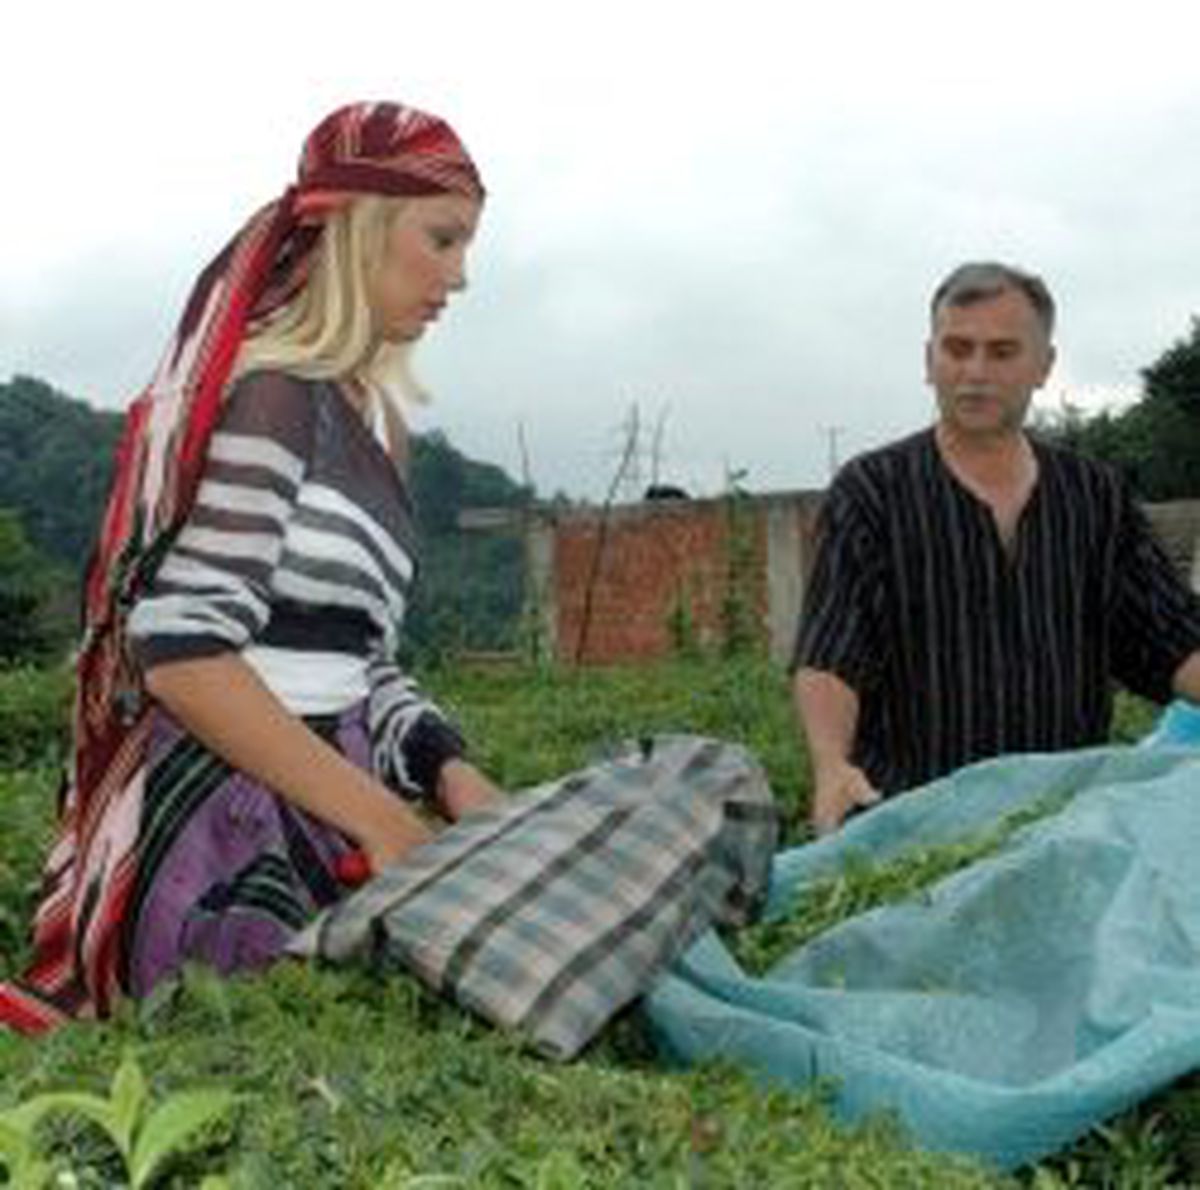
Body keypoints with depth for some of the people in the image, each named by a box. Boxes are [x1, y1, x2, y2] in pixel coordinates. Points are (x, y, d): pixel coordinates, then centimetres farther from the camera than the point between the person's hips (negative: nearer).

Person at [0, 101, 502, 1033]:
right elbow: (179, 649, -20)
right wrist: (379, 817, -17)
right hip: (228, 833, -8)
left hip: (315, 829, 8)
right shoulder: (275, 397, -11)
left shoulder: (364, 414, 16)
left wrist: (452, 775, 0)